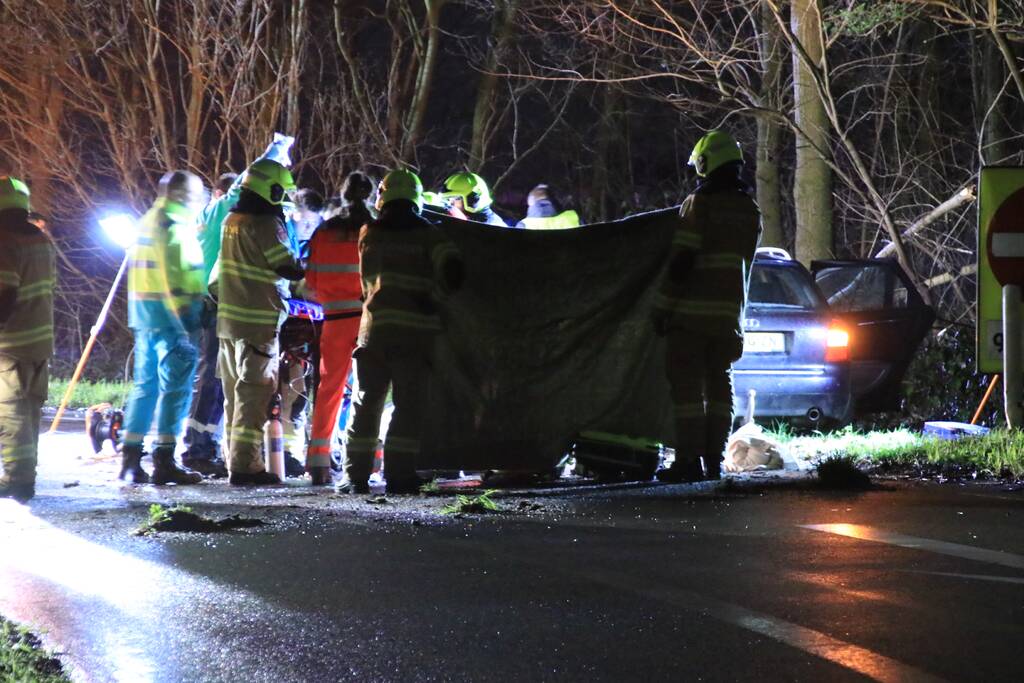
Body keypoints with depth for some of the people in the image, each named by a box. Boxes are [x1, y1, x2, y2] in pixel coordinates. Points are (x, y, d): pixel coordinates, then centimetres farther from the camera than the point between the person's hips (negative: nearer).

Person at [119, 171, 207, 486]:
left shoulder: (147, 222, 18)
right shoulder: (175, 225, -11)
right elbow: (175, 277, -18)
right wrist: (188, 322, -20)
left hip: (143, 316, 9)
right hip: (170, 316, -9)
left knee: (145, 384, 13)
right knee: (176, 387, -6)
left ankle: (130, 459, 13)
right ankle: (164, 462, -9)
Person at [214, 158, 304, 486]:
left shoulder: (231, 220, 10)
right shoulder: (267, 224, -15)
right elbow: (289, 269, -15)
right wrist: (300, 265, 3)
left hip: (228, 320, 8)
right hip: (258, 322, -8)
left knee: (235, 393, 14)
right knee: (254, 394, -5)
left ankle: (236, 460, 20)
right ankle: (245, 465, -7)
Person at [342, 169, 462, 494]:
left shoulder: (368, 234, 6)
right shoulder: (427, 235, 0)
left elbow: (368, 279, 9)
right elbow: (452, 271, -10)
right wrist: (438, 288, 10)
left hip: (375, 327, 2)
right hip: (415, 328, -2)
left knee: (366, 404, 9)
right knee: (409, 405, 2)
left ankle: (356, 476, 6)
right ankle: (399, 474, -4)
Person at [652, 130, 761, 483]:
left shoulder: (699, 204, -12)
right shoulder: (750, 210, 11)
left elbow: (681, 260, -15)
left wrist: (662, 308, -11)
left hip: (693, 310, -7)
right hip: (730, 312, 7)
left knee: (687, 384, -4)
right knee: (720, 384, 12)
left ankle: (689, 461, -7)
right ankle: (714, 460, 11)